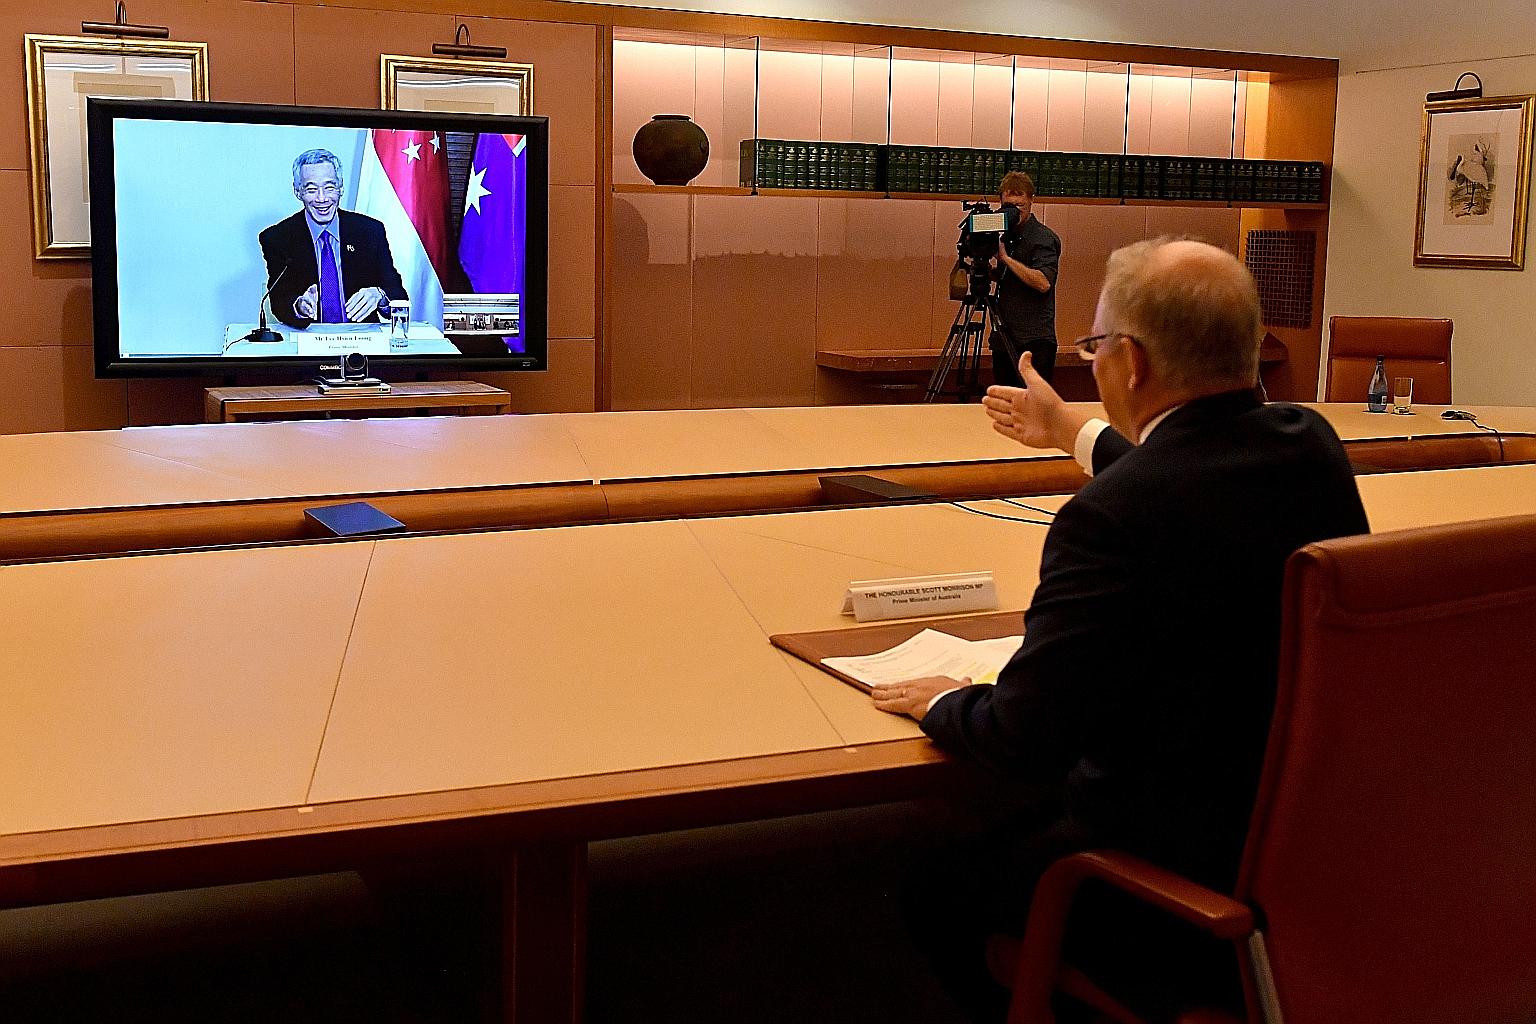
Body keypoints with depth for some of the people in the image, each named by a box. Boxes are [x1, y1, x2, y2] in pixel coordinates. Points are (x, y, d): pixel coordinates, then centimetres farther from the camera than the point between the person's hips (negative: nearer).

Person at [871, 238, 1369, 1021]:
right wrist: (1072, 433, 34)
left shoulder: (1111, 516, -28)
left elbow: (1023, 745, -24)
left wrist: (942, 705, -2)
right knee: (1015, 826, 26)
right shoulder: (1313, 448, -4)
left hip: (1188, 870, -8)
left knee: (942, 896, 12)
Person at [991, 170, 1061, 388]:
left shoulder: (1043, 238, -7)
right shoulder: (1006, 236, 15)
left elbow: (1043, 282, -22)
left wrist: (1006, 258, -18)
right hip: (1004, 338, 8)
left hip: (1034, 342, -7)